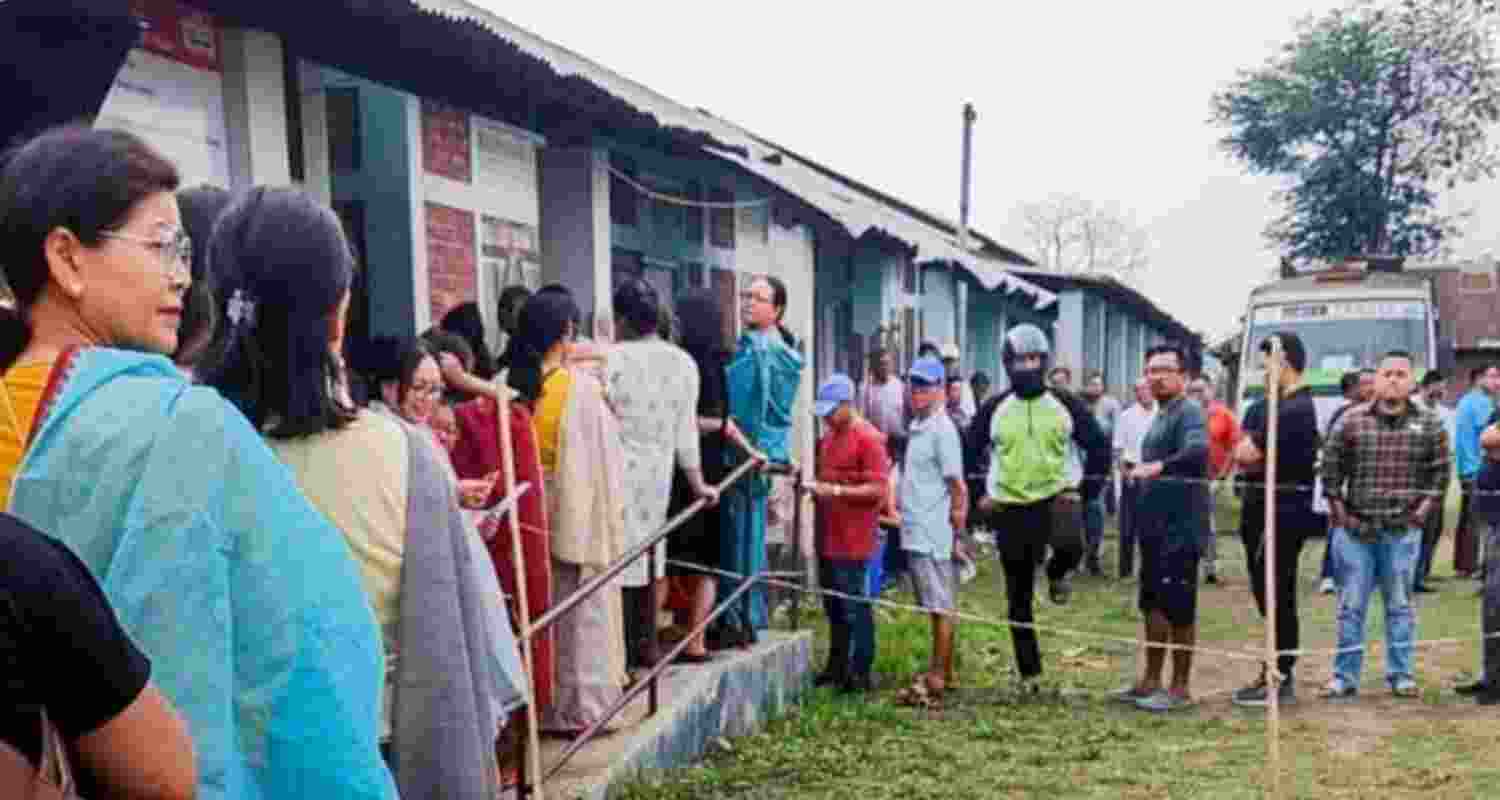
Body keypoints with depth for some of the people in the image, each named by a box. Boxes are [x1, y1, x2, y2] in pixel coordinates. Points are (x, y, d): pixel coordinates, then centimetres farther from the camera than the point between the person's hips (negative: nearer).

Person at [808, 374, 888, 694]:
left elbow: (877, 489, -18)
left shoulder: (868, 438, -13)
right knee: (833, 605, 17)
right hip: (827, 536, 8)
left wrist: (836, 491, -22)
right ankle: (837, 666, 29)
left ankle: (861, 673, 9)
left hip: (851, 539, -8)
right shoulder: (829, 435, 13)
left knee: (854, 605, -1)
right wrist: (813, 483, 7)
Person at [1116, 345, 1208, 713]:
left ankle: (1180, 687, 9)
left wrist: (1159, 466, -46)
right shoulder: (1160, 416, 16)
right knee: (1153, 605, 14)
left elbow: (1198, 452, -32)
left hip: (1179, 528, -9)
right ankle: (1152, 680, 24)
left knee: (1178, 607, -1)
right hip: (1155, 527, 9)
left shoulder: (1189, 412, -12)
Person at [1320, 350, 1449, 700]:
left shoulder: (1429, 424, 2)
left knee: (1400, 605, 10)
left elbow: (1440, 470, 6)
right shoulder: (1351, 420, 0)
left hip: (1403, 530, 0)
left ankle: (1401, 674, 21)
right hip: (1355, 529, 0)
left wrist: (1423, 509, -1)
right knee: (1351, 605, 5)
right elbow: (1331, 467, 3)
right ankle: (1345, 676, 13)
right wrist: (1339, 511, 0)